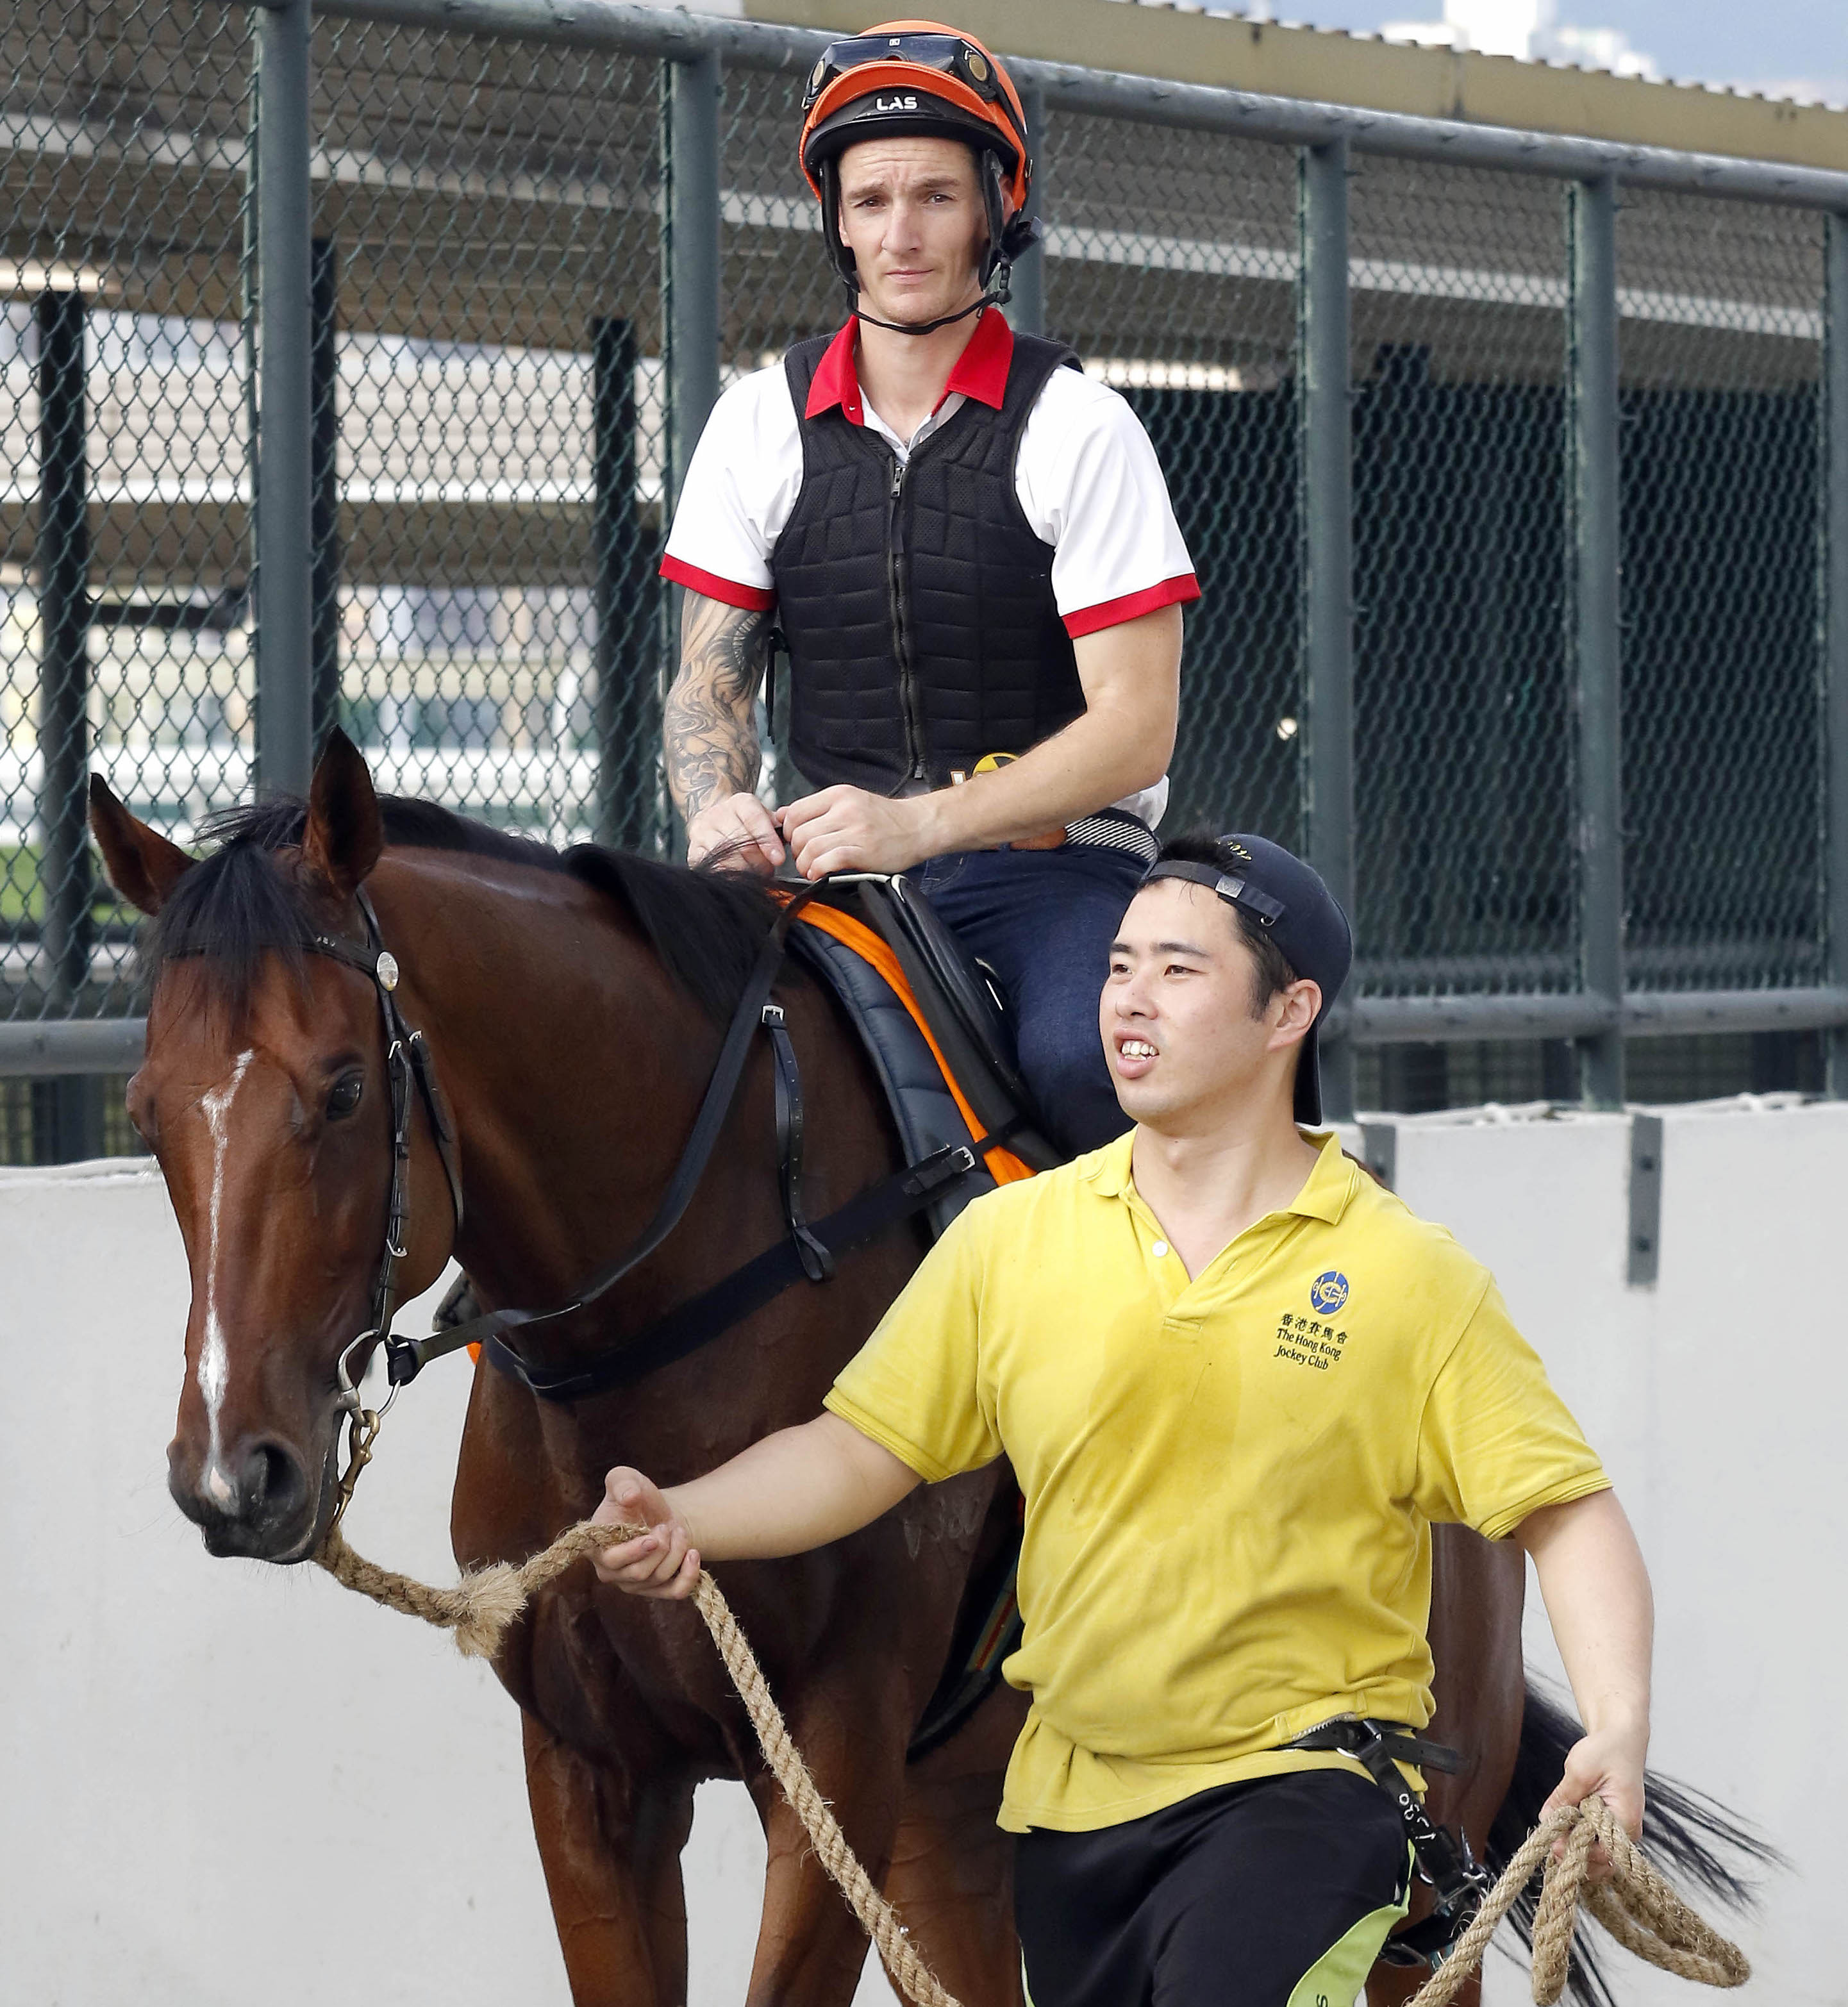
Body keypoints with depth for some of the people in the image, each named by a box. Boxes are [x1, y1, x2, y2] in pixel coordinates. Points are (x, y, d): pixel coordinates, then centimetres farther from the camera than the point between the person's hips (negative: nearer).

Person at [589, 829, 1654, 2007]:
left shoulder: (1412, 1278, -5)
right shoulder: (1008, 1238, 3)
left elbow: (1567, 1512, -5)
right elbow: (858, 1453, 4)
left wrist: (1618, 1729, -21)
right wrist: (680, 1522, -14)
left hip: (1304, 1776, -4)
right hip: (1074, 1794, 4)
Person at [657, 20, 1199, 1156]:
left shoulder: (1077, 428, -3)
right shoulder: (762, 425, 9)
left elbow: (1136, 725, -10)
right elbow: (711, 682, 10)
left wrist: (921, 822, -23)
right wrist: (717, 809, -15)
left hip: (1049, 860, -3)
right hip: (831, 864, 3)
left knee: (1081, 1058, -34)